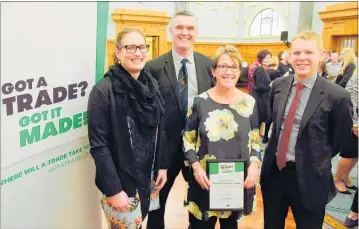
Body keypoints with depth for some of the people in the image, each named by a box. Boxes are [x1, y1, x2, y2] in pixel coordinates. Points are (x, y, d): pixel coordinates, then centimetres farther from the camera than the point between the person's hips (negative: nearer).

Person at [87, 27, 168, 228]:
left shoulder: (152, 84, 2)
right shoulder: (103, 91, -16)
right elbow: (99, 146, -17)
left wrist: (162, 165, 6)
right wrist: (113, 189, -17)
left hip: (149, 177, 6)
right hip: (121, 182, -5)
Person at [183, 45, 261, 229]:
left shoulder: (249, 102, 0)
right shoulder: (200, 102, -5)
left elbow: (255, 140, 7)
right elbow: (188, 139, -1)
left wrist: (254, 165, -9)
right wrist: (196, 167, -14)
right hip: (205, 179, -2)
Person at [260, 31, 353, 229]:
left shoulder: (337, 95, -15)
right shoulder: (278, 85, -1)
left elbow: (340, 140, -3)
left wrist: (316, 161, 4)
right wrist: (276, 147, 9)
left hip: (309, 177, -4)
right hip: (273, 170, 5)